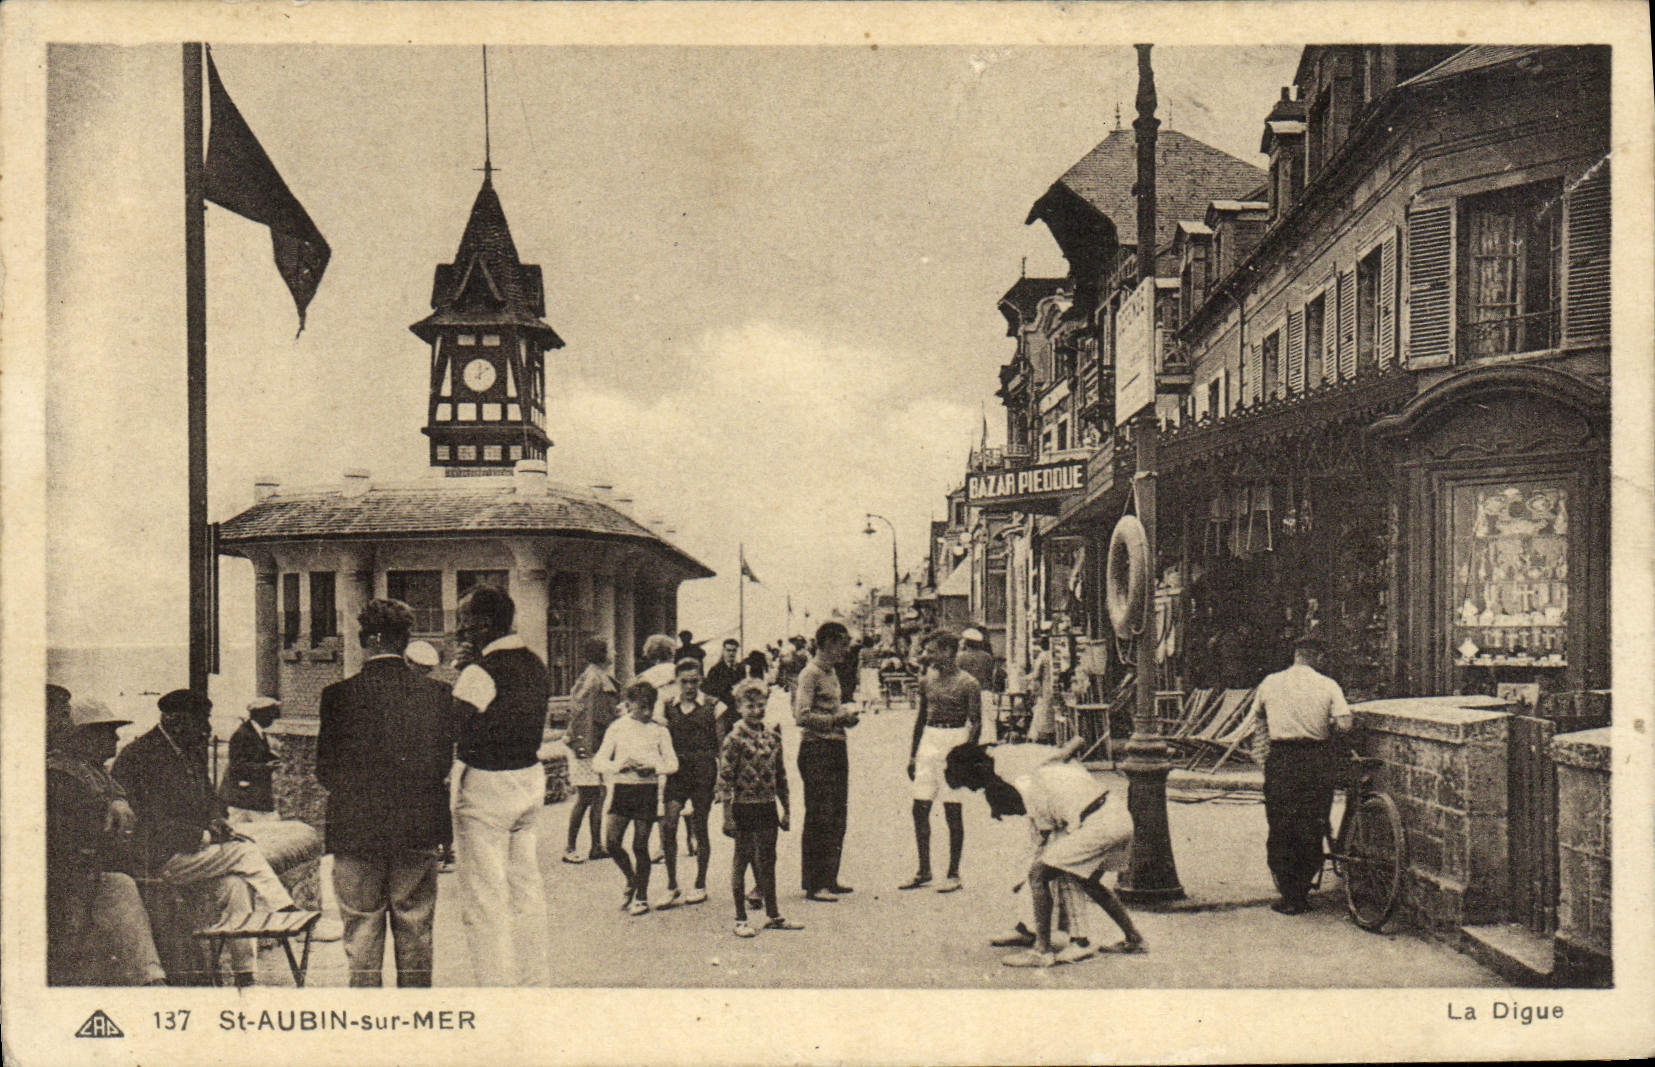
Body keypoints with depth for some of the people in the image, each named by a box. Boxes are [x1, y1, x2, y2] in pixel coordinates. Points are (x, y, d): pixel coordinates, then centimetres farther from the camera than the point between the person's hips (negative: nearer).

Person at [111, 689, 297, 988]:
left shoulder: (193, 752, 14)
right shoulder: (136, 758, -13)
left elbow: (208, 797, 26)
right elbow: (149, 822, -17)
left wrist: (217, 820, 2)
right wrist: (204, 835, -17)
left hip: (192, 849, 7)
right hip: (159, 860, -7)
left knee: (234, 882, -19)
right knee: (246, 853, -19)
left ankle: (244, 974, -18)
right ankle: (286, 912, -5)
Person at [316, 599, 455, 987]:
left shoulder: (340, 695, -7)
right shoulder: (436, 693, -3)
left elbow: (325, 770, -1)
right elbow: (443, 763, 2)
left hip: (356, 828, -1)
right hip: (419, 831, 2)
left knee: (362, 932, 9)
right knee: (415, 934, 11)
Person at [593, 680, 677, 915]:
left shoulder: (659, 730, 4)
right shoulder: (617, 728, 6)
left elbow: (672, 762, 4)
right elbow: (598, 762, 4)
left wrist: (655, 768, -16)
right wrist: (619, 765, -15)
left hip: (648, 789, -2)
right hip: (621, 788, 2)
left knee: (640, 845, 0)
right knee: (611, 842, -6)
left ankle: (641, 897, 16)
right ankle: (631, 880, 22)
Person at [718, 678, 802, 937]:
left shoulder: (772, 736, 7)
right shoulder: (734, 739, -10)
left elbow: (781, 775, 13)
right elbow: (725, 779, -11)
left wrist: (786, 809, 14)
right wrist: (727, 816, -14)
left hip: (768, 807, 5)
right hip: (744, 807, -5)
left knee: (767, 860, 13)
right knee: (742, 860, 3)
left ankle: (772, 915, 23)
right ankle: (741, 919, 13)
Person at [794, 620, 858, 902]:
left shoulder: (831, 673, 18)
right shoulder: (810, 674, -12)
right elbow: (802, 716, -20)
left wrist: (844, 717, 8)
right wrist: (837, 719, -17)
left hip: (836, 748, 10)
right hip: (817, 750, -10)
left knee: (836, 818, 13)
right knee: (819, 818, -7)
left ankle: (829, 879, 22)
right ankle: (814, 885, -1)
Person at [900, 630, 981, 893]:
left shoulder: (968, 684, -7)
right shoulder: (927, 681, 11)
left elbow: (976, 723, -9)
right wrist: (912, 754, 16)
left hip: (955, 742, -6)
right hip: (928, 741, 6)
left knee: (953, 811, -1)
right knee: (919, 808, 4)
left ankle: (953, 875, 9)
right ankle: (924, 871, 16)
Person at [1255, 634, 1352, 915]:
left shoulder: (1270, 683, 5)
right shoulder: (1328, 686, -1)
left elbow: (1260, 716, 23)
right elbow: (1344, 724, -11)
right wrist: (1327, 725, 11)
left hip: (1281, 759, 0)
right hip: (1319, 760, 0)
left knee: (1280, 831, 6)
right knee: (1312, 831, 10)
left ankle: (1289, 898, 5)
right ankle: (1302, 894, 15)